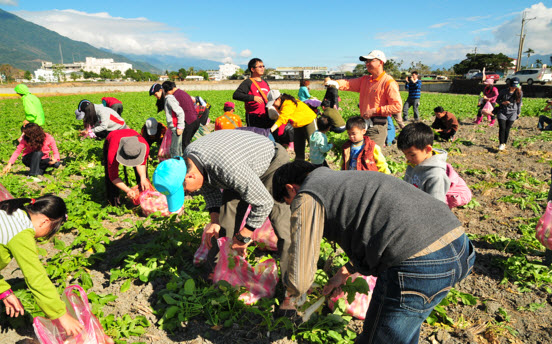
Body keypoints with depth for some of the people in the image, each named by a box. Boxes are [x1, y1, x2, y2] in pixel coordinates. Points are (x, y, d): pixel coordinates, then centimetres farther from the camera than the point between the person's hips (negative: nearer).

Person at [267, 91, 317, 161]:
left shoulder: (288, 104, -33)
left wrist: (271, 130, -51)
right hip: (297, 125, 9)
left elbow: (282, 119, -43)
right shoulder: (280, 106, -2)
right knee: (298, 147, 10)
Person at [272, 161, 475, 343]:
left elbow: (299, 279, -4)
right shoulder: (348, 178, 27)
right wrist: (345, 272, 39)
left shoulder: (307, 198, 0)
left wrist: (290, 296, 20)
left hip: (419, 266, -9)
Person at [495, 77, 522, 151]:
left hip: (512, 113, 1)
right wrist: (503, 103, -16)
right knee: (502, 128, -9)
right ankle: (501, 144, -2)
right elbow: (497, 100, 5)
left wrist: (518, 112, 14)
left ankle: (504, 144, 15)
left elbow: (519, 103, 10)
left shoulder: (519, 93, -1)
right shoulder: (504, 91, -7)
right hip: (502, 112, -1)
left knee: (507, 129, 3)